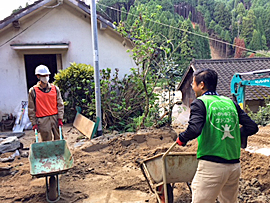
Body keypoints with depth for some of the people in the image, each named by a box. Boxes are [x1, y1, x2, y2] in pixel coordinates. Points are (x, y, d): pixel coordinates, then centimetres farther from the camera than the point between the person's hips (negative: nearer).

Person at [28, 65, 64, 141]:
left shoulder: (55, 88, 5)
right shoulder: (33, 91, -1)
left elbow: (60, 104, 6)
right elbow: (31, 109, 2)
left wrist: (60, 118, -2)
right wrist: (34, 123, -1)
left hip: (55, 117, 2)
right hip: (43, 120, -2)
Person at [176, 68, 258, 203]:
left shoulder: (200, 103, -7)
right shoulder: (231, 103, 10)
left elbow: (194, 130, -22)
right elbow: (252, 127, 9)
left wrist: (181, 139, -3)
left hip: (211, 166, -6)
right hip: (235, 165, 7)